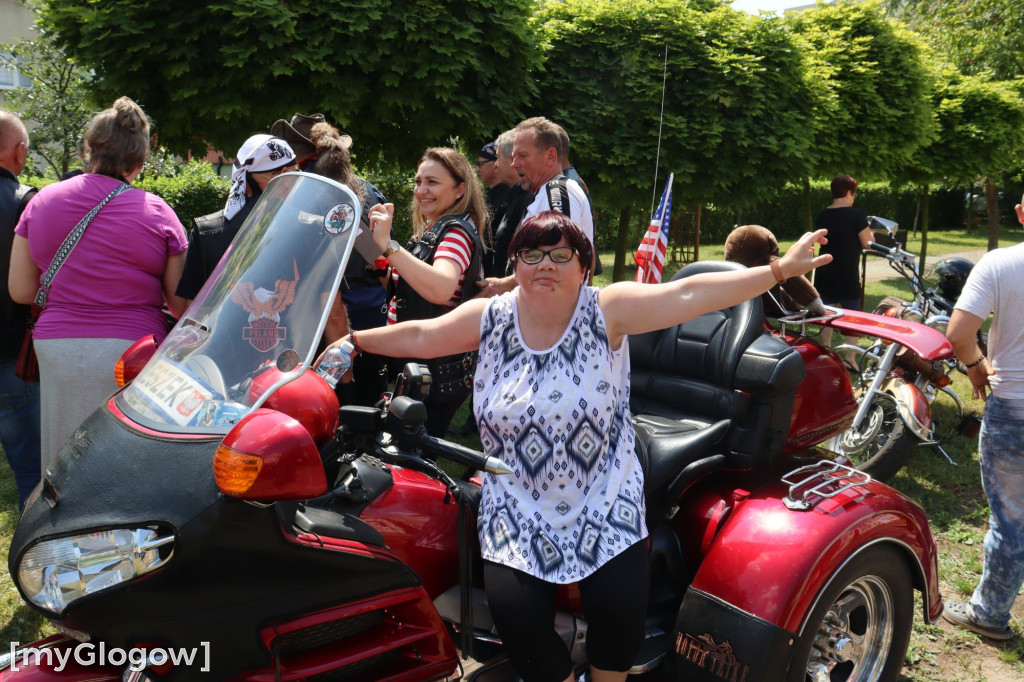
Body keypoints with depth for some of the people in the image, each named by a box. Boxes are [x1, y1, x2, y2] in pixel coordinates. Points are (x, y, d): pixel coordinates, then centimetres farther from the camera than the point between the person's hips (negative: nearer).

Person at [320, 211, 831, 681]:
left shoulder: (608, 310, -7)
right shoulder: (489, 317, 2)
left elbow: (688, 295, -14)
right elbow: (420, 336, 13)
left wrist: (778, 270, -20)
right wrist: (355, 341, 16)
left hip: (604, 506, -1)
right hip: (518, 510, 2)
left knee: (620, 607, -16)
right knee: (516, 615, -14)